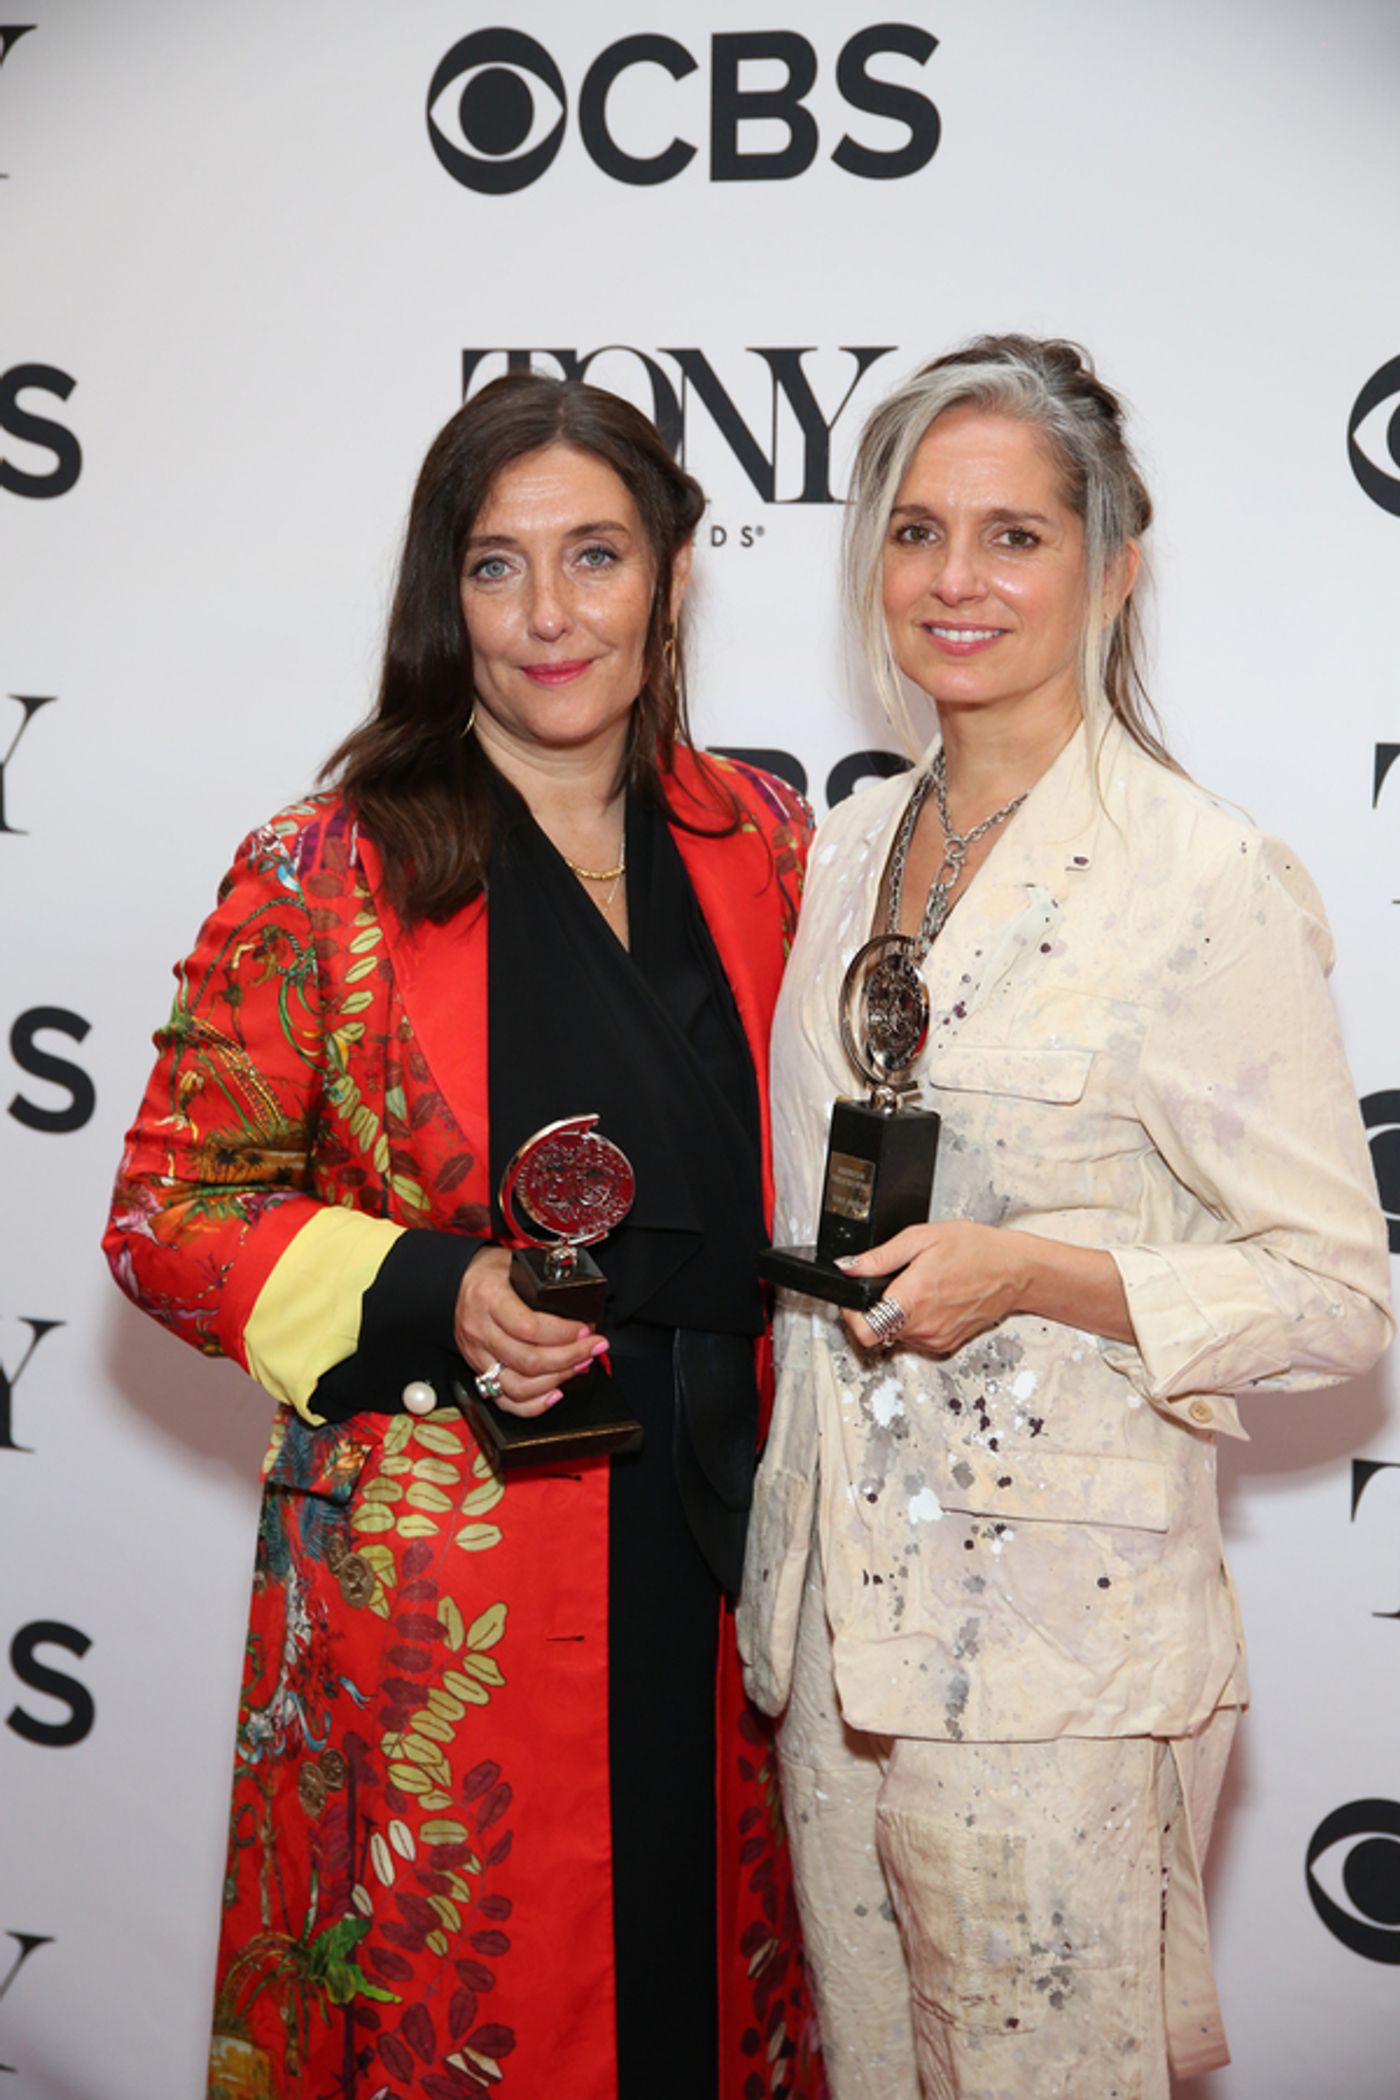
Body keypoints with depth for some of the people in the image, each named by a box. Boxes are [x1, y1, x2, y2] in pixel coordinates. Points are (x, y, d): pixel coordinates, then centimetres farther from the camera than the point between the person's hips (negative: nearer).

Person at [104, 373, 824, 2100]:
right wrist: (437, 1295, -19)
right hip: (439, 1558, -3)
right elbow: (168, 1212, -5)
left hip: (716, 1542, 4)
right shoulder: (326, 872, -8)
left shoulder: (761, 840, 5)